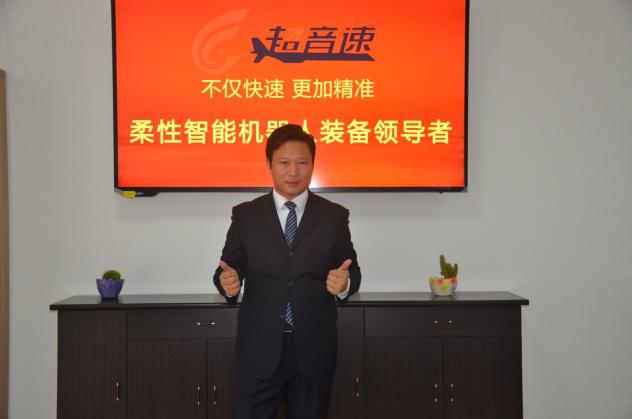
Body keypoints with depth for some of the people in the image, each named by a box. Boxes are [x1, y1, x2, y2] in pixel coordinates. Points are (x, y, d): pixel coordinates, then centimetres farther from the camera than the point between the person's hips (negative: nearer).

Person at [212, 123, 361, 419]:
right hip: (259, 347, 0)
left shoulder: (334, 216, 2)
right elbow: (230, 266, 2)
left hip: (314, 347, 1)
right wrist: (227, 280, -20)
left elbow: (351, 271, 2)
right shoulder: (245, 215, 3)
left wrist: (344, 283, -21)